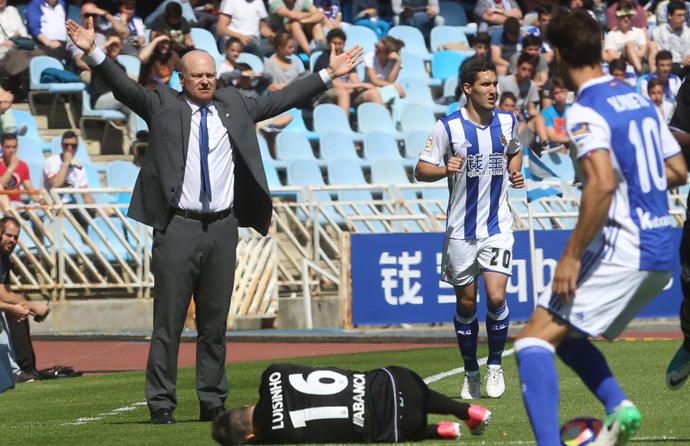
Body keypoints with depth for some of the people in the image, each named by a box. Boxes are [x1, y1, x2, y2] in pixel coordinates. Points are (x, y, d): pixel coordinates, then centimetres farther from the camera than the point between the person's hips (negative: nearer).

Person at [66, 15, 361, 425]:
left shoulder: (233, 106, 14)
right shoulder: (163, 106, 4)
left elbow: (280, 100, 17)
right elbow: (124, 87, -5)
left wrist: (329, 75, 15)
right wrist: (93, 52, -19)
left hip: (223, 227, 4)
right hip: (178, 226, -3)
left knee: (215, 324, 9)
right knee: (168, 322, -3)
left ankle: (213, 402, 15)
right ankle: (161, 404, 1)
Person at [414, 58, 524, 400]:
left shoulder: (508, 122, 2)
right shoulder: (448, 127, -8)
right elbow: (420, 169, -7)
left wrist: (515, 172, 2)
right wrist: (446, 169, -26)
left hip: (498, 225, 1)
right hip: (461, 229, -1)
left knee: (496, 297, -13)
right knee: (466, 303, 7)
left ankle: (495, 365, 7)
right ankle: (470, 374, 22)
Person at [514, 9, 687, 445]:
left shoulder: (586, 111, -13)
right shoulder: (640, 100, 12)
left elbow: (603, 184, -25)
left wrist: (572, 256, -21)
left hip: (620, 249, -8)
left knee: (535, 340, -7)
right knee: (564, 333, 22)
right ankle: (618, 406, 3)